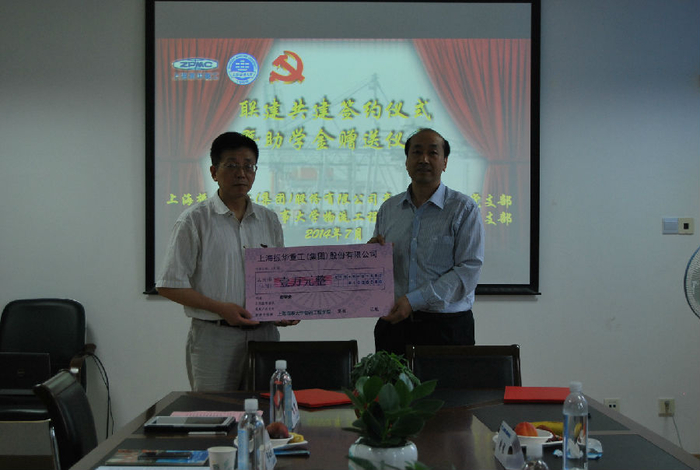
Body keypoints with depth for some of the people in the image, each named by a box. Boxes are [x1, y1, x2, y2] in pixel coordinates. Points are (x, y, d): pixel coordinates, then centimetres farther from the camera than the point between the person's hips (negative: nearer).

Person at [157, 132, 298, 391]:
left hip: (264, 333, 4)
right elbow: (170, 285, -5)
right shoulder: (195, 220, -1)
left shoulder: (269, 221, 13)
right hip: (214, 338, -4)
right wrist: (221, 308, -14)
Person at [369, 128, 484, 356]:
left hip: (447, 326, -3)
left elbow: (469, 270, -13)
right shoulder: (389, 208, 12)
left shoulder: (464, 209, -2)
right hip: (393, 323, 3)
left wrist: (413, 300, -19)